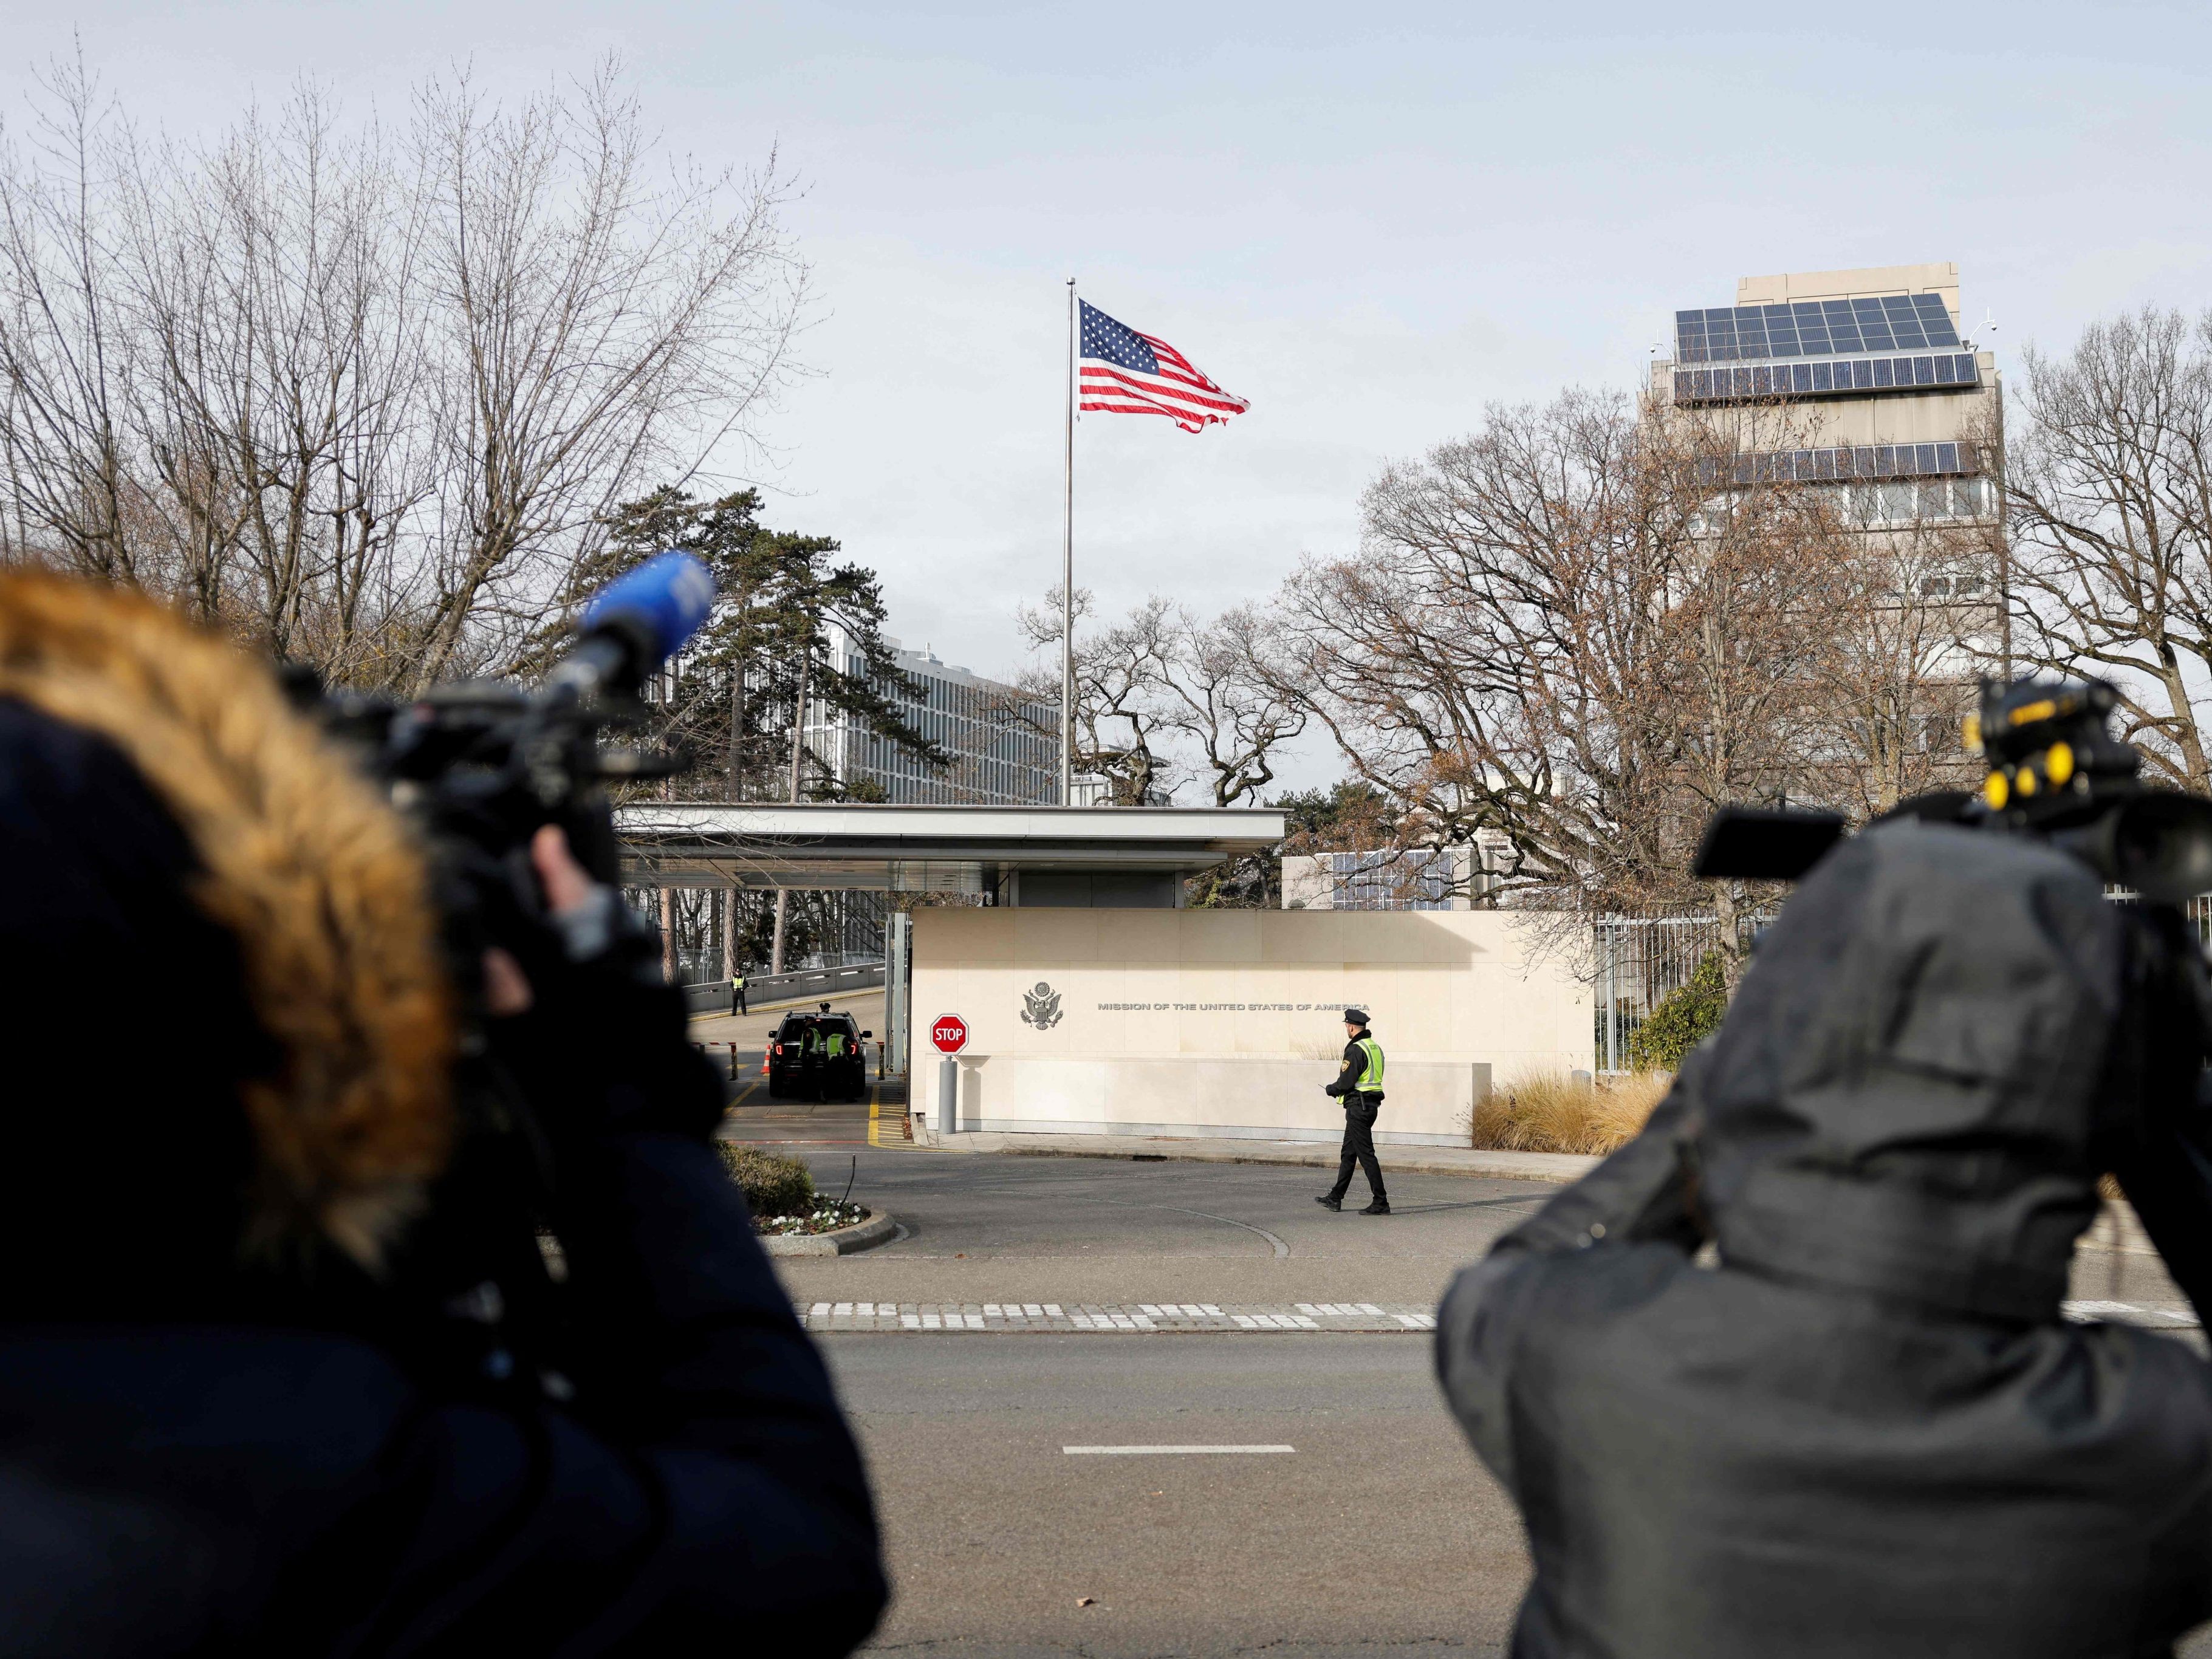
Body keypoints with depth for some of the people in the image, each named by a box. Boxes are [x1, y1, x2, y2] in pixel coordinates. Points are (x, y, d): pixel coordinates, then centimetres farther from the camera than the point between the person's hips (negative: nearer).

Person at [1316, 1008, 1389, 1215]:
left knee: (1366, 1155, -7)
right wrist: (1337, 1090, 17)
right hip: (1372, 1104, 10)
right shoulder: (1375, 1047, 13)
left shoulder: (1356, 1050, -17)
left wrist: (1328, 1090, 0)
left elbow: (1345, 1083, -20)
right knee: (1348, 1153, 16)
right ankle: (1335, 1198, 24)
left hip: (1358, 1106, -10)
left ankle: (1381, 1203, -7)